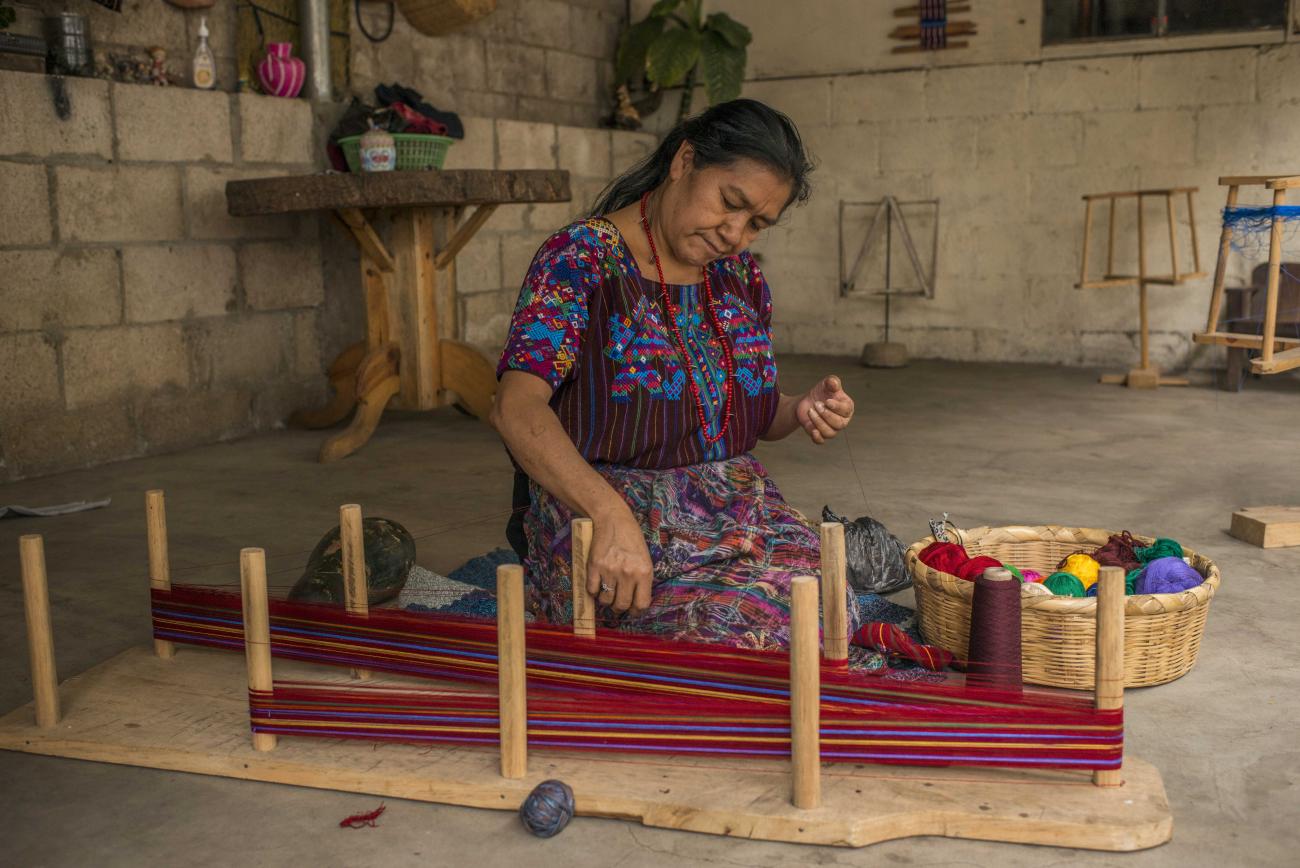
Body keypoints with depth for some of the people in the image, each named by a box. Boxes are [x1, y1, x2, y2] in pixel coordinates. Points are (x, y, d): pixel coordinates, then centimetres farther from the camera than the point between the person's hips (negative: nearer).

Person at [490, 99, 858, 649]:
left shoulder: (740, 275, 12)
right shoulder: (580, 258, -9)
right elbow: (516, 409, -23)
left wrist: (800, 412, -1)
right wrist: (612, 516, -38)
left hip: (735, 502, 6)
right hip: (594, 507, -5)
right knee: (734, 629, -31)